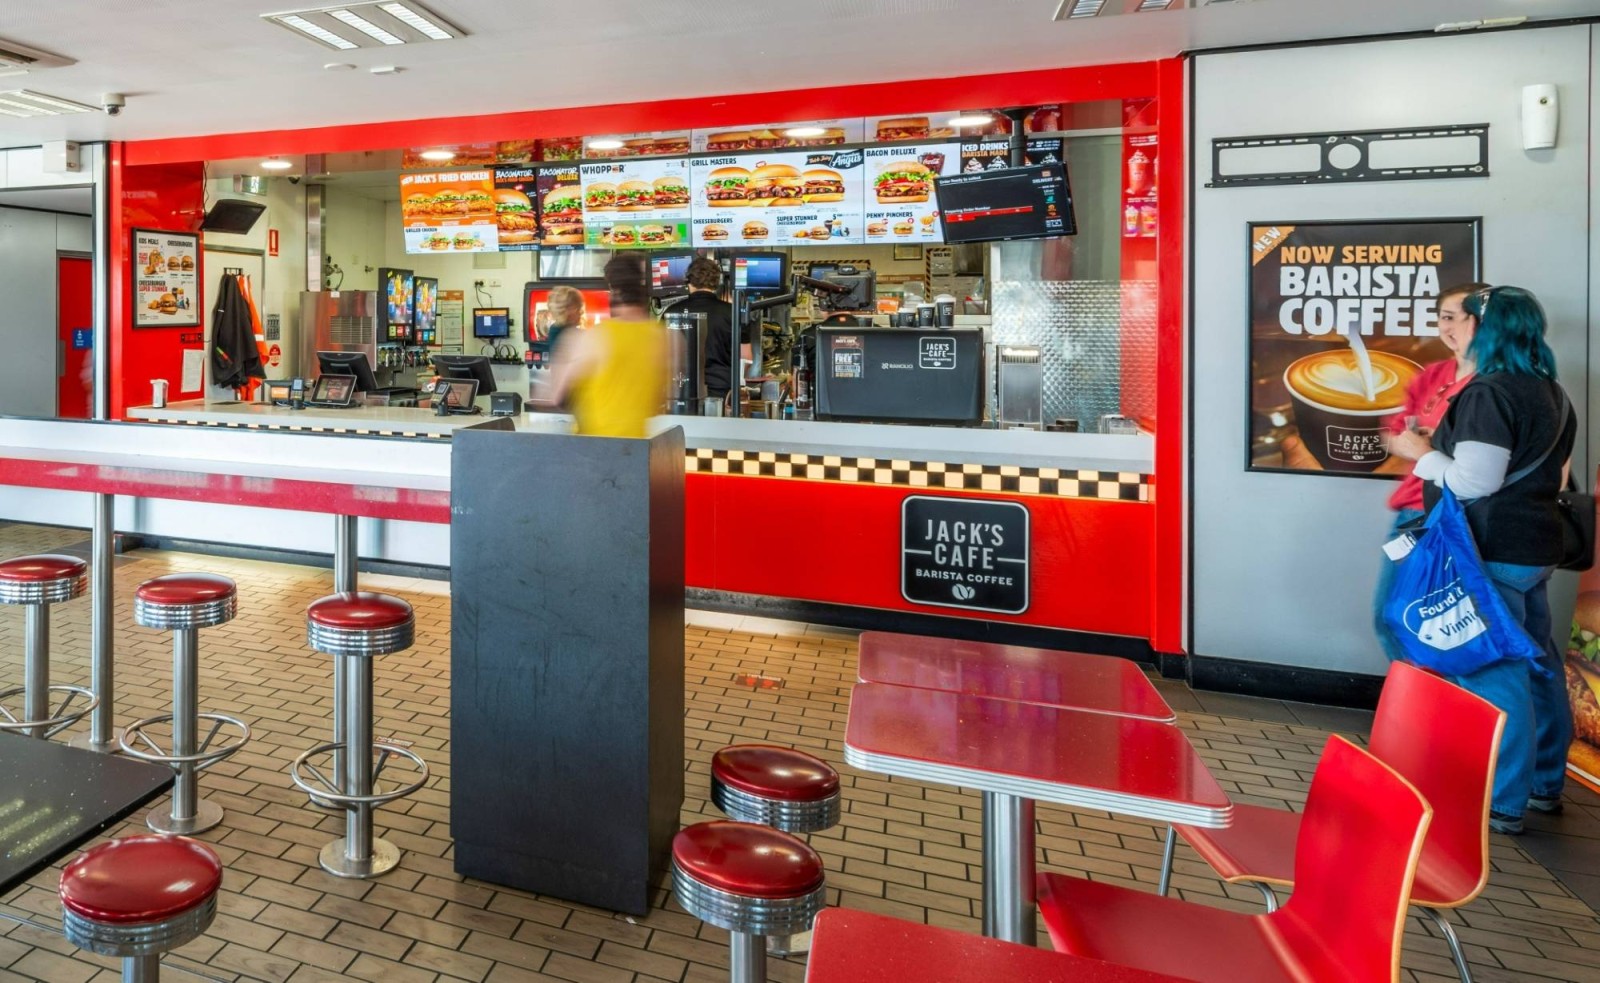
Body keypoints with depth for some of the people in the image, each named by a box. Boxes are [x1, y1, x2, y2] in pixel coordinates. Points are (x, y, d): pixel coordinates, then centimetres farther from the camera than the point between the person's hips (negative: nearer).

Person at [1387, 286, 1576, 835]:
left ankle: (1503, 805, 3)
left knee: (1493, 672, -4)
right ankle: (1545, 783, 32)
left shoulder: (1490, 393, -17)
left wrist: (1420, 453, -8)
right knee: (1537, 663, 18)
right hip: (1534, 548, 10)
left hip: (1493, 553, -10)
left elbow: (1473, 482, -22)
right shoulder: (1552, 393, 14)